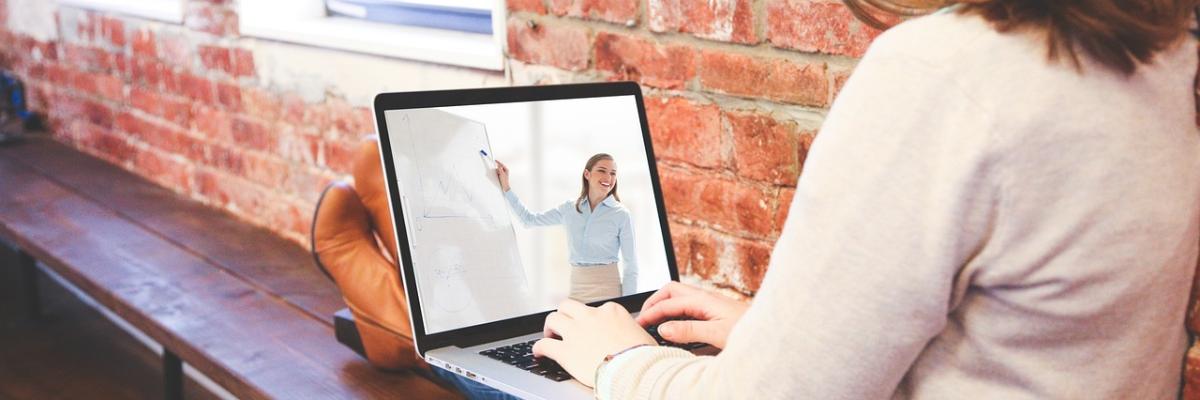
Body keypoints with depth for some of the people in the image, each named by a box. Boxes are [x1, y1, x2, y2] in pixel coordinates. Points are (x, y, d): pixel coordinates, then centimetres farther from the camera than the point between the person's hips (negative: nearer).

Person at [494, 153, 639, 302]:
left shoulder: (621, 215, -5)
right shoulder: (569, 209, 7)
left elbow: (631, 266, -5)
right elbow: (529, 219, 17)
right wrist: (505, 187, 12)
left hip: (608, 289, -3)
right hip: (576, 289, 4)